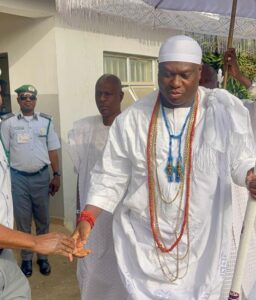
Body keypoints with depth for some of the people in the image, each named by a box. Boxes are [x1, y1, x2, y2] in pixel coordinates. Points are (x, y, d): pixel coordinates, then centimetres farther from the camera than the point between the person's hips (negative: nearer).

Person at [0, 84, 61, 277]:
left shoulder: (46, 121, 4)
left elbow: (52, 150, 6)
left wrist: (57, 175, 3)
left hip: (41, 176, 2)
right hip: (18, 178, -1)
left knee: (43, 219, 11)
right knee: (23, 220, 8)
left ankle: (43, 256, 27)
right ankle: (26, 258, 24)